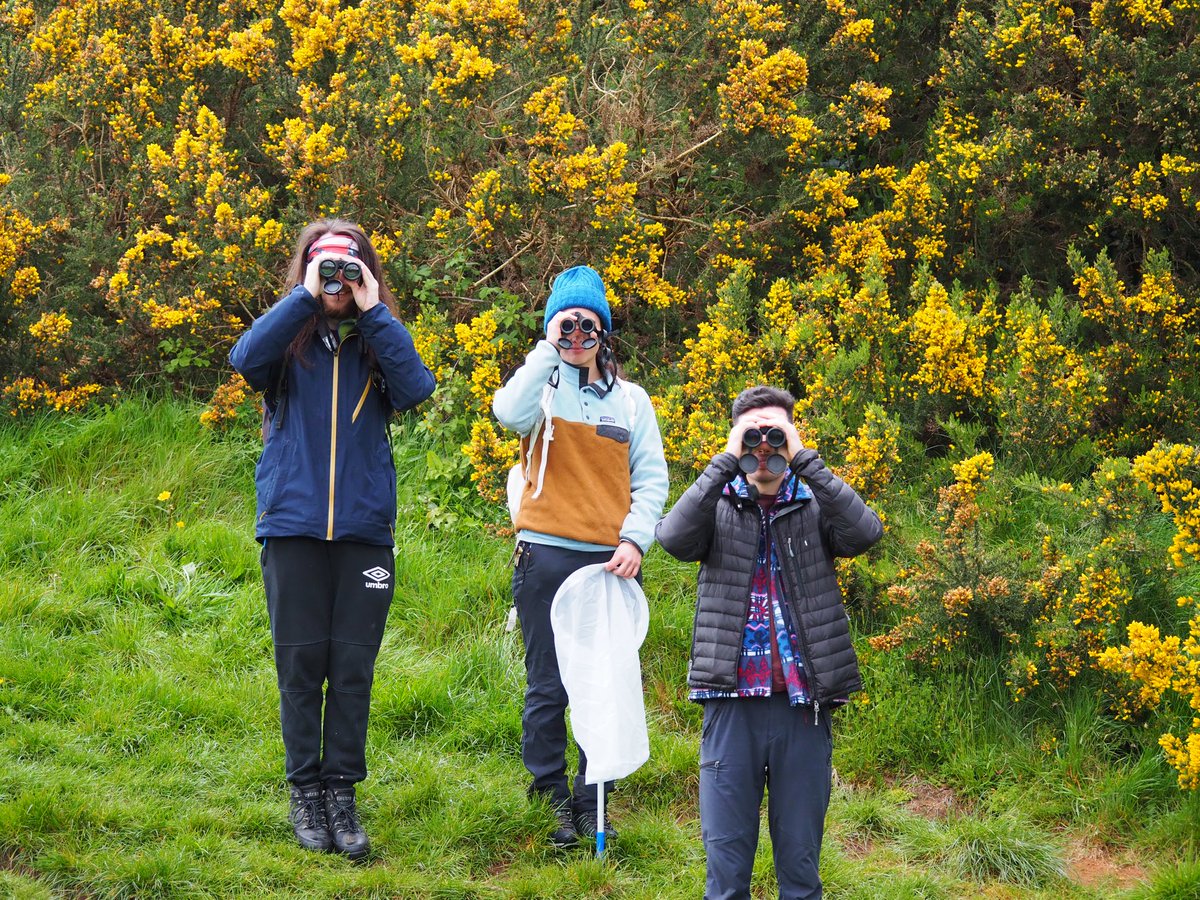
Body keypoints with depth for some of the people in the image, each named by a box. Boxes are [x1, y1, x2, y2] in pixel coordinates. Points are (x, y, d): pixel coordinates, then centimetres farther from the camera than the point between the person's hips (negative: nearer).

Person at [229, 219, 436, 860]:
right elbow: (247, 360, -17)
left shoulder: (377, 343, 8)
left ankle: (342, 793, 9)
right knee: (301, 662, 2)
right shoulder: (289, 338, 5)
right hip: (293, 525, -1)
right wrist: (306, 298, -16)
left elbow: (417, 388, -12)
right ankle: (305, 793, 11)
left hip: (364, 529, 1)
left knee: (353, 664, 1)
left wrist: (373, 311, -11)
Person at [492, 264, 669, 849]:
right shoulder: (541, 387, 6)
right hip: (546, 556, -2)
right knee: (547, 687, 0)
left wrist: (635, 539, -5)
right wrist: (549, 349, -13)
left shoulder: (630, 400, 13)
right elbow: (510, 412, -18)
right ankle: (553, 798, 10)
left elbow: (652, 479, 9)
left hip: (610, 561, 2)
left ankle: (593, 805, 12)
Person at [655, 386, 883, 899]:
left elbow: (865, 532, -13)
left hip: (803, 705, 0)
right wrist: (727, 461, -15)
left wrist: (803, 459, -15)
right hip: (732, 703, 0)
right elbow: (675, 538, -13)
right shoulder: (716, 506, 8)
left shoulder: (815, 506, 9)